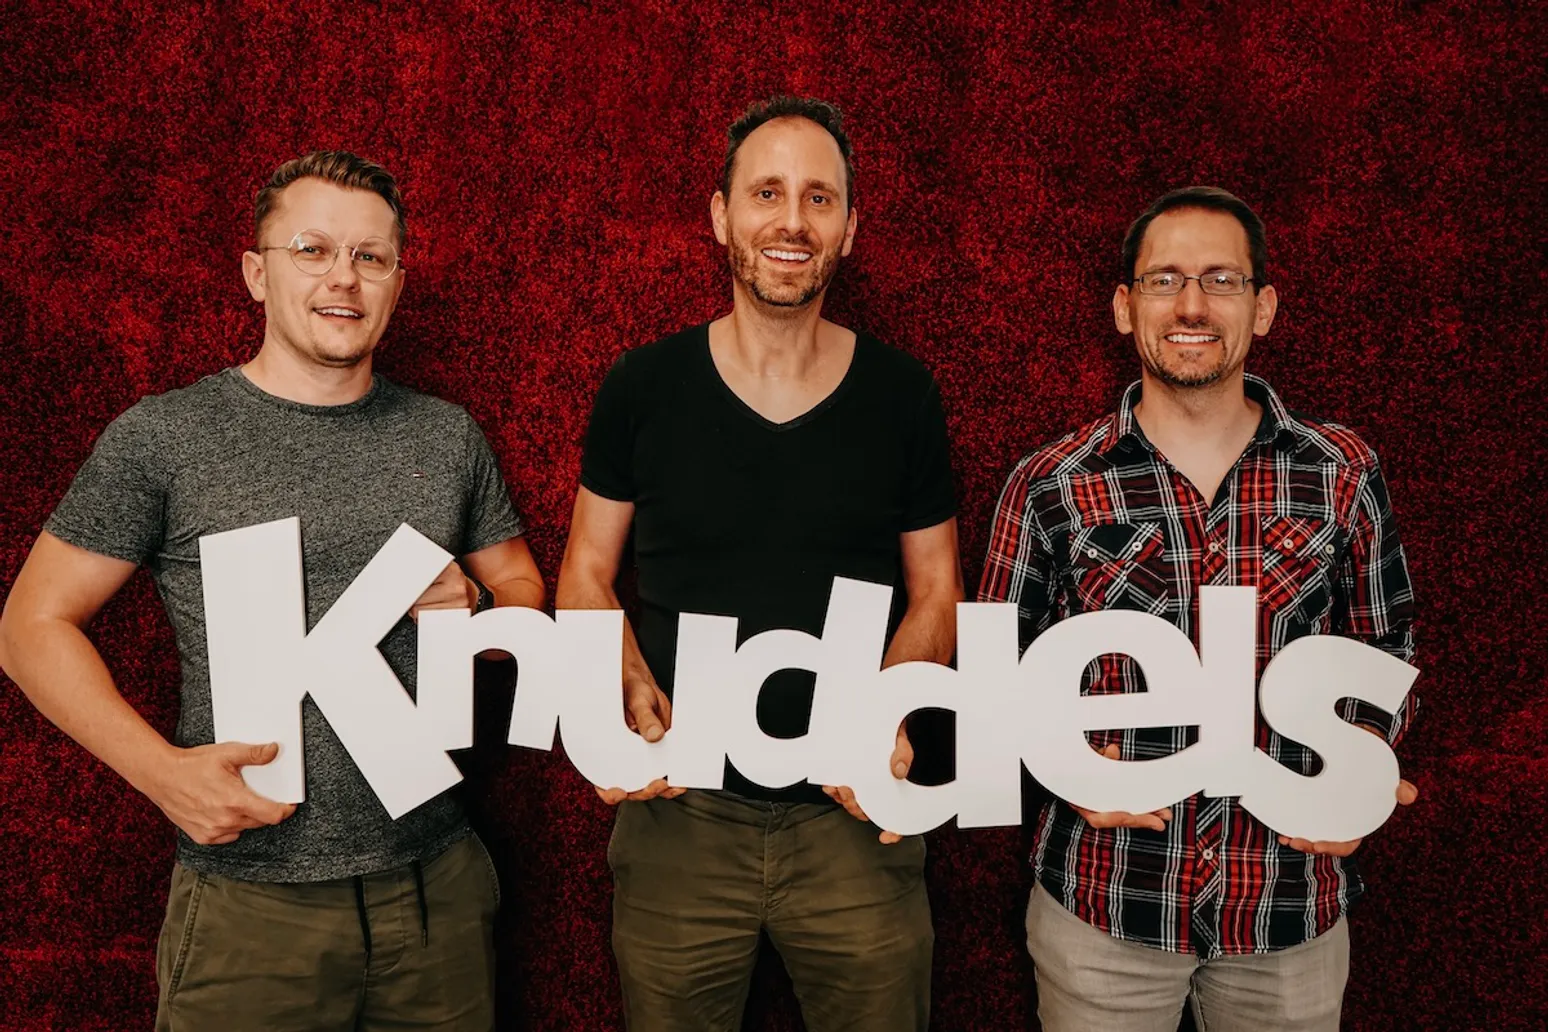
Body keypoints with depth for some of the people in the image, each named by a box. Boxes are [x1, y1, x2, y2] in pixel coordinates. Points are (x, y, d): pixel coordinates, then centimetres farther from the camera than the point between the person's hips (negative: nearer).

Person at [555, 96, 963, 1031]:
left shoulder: (903, 394, -2)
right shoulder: (644, 386, -3)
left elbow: (936, 591, 5)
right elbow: (586, 575, 4)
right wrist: (634, 695, -14)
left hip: (854, 816, 1)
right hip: (678, 815, 0)